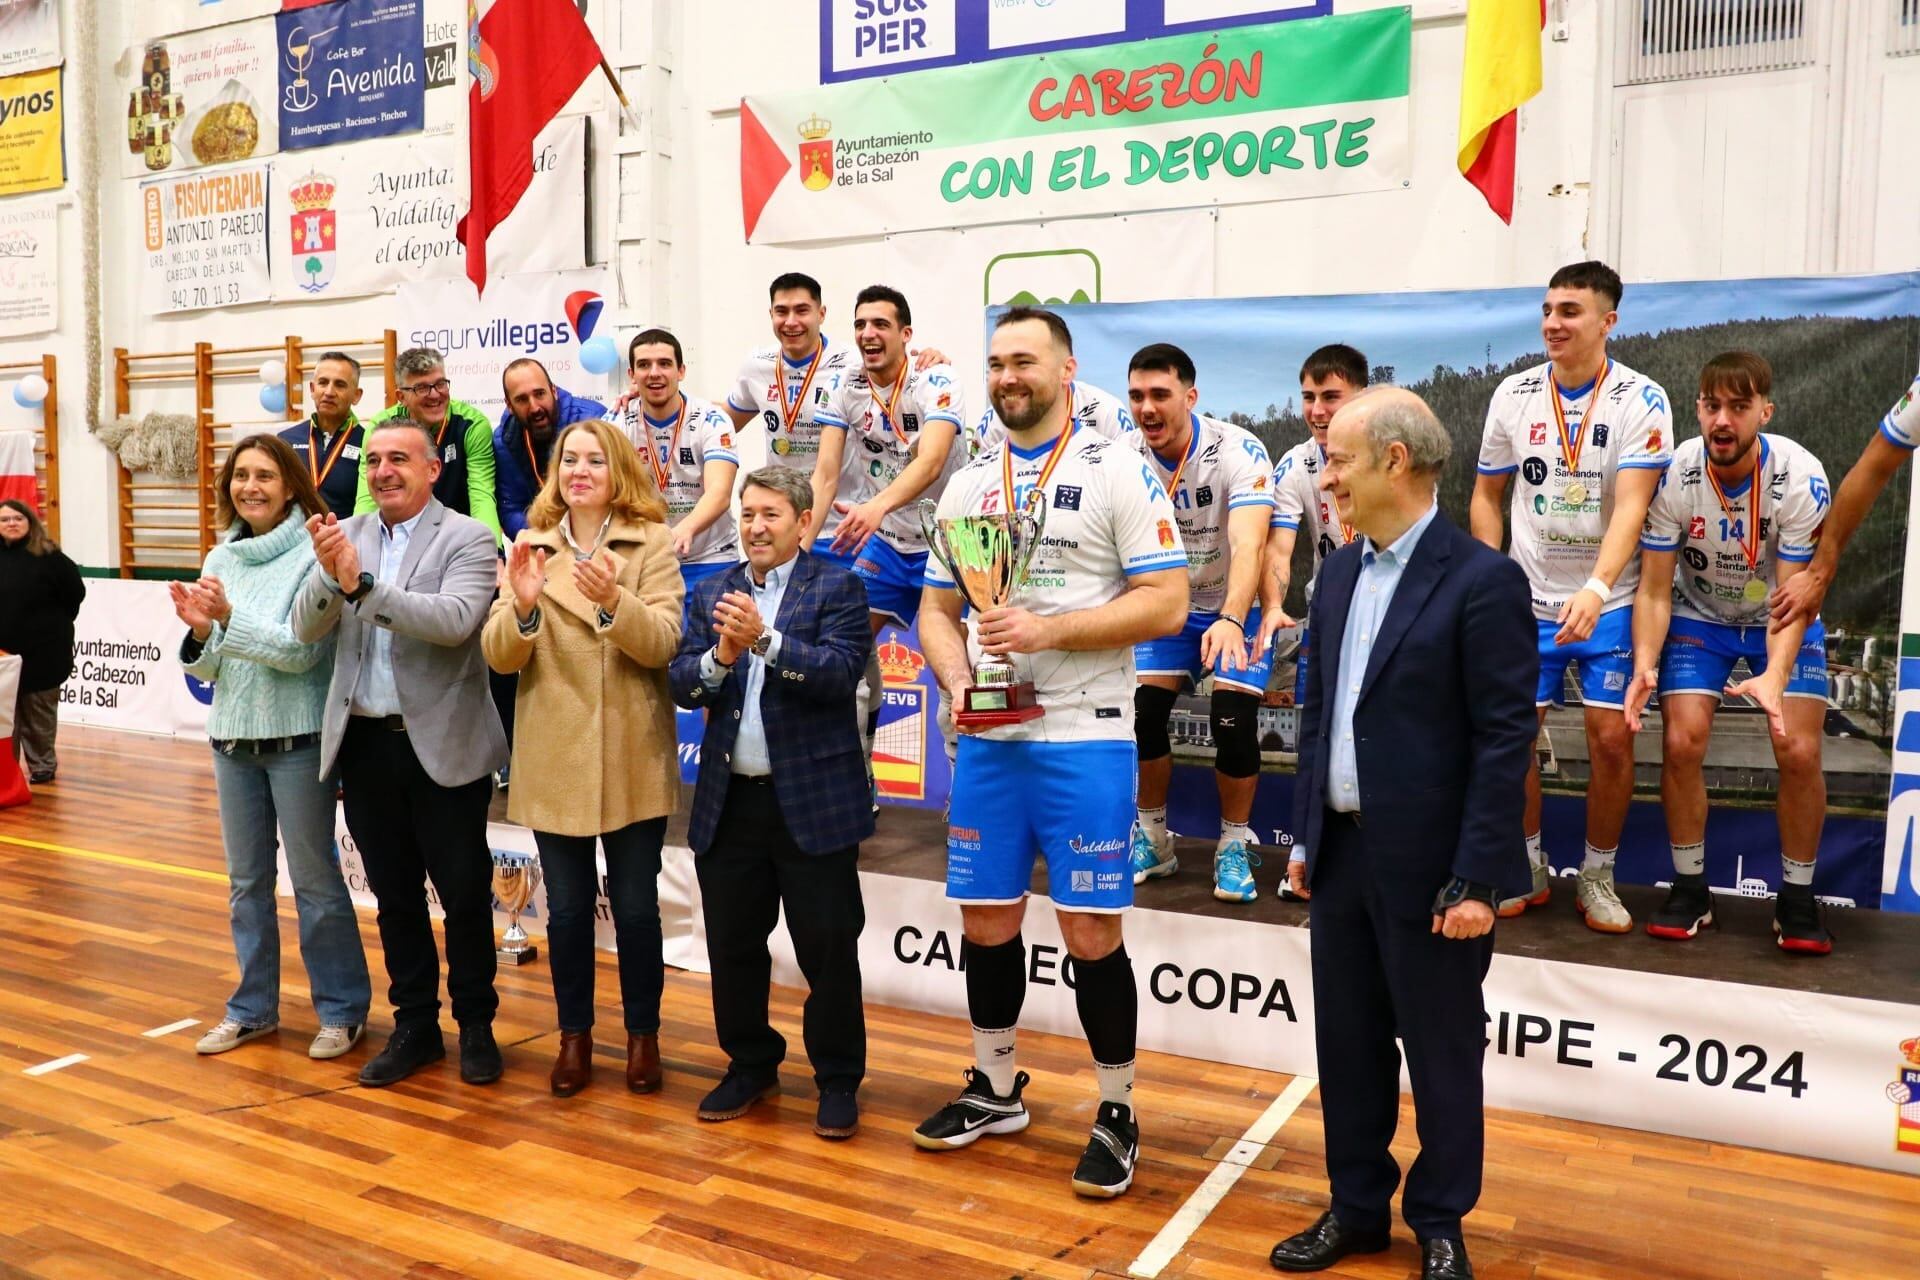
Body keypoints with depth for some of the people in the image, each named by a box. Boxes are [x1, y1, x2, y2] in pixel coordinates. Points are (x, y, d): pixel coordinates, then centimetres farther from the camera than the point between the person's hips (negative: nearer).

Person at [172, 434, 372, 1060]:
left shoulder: (313, 554, -10)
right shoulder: (221, 560, 8)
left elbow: (302, 650, -17)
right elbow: (208, 668, 10)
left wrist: (229, 616, -27)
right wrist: (200, 631, -10)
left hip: (297, 738, -6)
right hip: (232, 736, 6)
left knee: (315, 878, 3)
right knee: (246, 879, 15)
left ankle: (342, 1008, 17)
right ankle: (252, 1007, 29)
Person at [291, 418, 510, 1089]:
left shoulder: (466, 538, -7)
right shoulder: (344, 535, 6)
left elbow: (454, 620, -23)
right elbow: (307, 627, -2)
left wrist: (361, 583, -29)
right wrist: (329, 575, -22)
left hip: (443, 745, -4)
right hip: (364, 742, 4)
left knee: (465, 894, 6)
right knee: (395, 895, 15)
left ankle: (476, 1025, 23)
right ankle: (414, 1025, 28)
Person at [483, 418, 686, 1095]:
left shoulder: (653, 545, -1)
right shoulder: (531, 548, 6)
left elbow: (663, 643, -13)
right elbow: (500, 656, -2)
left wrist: (613, 602, -31)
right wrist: (523, 606, -23)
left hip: (633, 761, -2)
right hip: (555, 760, 2)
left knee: (635, 906, 7)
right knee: (568, 907, 11)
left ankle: (643, 1033, 24)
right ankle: (574, 1034, 27)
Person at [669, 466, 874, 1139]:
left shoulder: (838, 588, -2)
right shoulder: (711, 594, 12)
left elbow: (840, 671, -17)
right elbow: (680, 682, 2)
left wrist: (766, 639, -29)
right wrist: (720, 656, -18)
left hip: (813, 800, -4)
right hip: (728, 801, 5)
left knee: (828, 946, 4)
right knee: (733, 944, 14)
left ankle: (838, 1079, 20)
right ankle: (750, 1064, 33)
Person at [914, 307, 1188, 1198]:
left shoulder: (1117, 472, -5)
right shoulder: (967, 485, 12)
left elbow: (1165, 604, -11)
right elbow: (936, 610, 13)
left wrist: (1048, 630, -19)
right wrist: (958, 679, -6)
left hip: (1084, 738, -5)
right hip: (986, 738, 5)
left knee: (1090, 930, 0)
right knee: (986, 920, 13)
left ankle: (1117, 1112, 19)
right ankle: (995, 1088, 32)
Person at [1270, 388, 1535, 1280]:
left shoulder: (1482, 580, -14)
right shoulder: (1338, 573, 8)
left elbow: (1506, 741, -15)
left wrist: (1476, 880, -17)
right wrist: (1306, 834, 11)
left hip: (1429, 865, -6)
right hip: (1341, 854, 7)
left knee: (1441, 1055, 11)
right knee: (1347, 1045, 16)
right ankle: (1357, 1208, 34)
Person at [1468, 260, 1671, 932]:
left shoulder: (1641, 400, -10)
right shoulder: (1514, 394, 0)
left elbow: (1631, 507, -20)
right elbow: (1486, 494, 10)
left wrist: (1596, 590, -34)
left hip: (1610, 600, -2)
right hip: (1529, 599, 2)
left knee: (1611, 737, -5)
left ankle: (1597, 878, 16)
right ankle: (1528, 868, 19)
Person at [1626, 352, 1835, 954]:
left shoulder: (1800, 477, -24)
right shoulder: (1674, 475, -21)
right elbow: (1655, 590, -16)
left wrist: (1775, 677, -42)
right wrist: (1645, 664, -33)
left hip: (1780, 619, -1)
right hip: (1699, 615, 1)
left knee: (1800, 752, -14)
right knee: (1681, 742, -15)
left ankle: (1797, 898, 8)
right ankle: (1690, 888, 5)